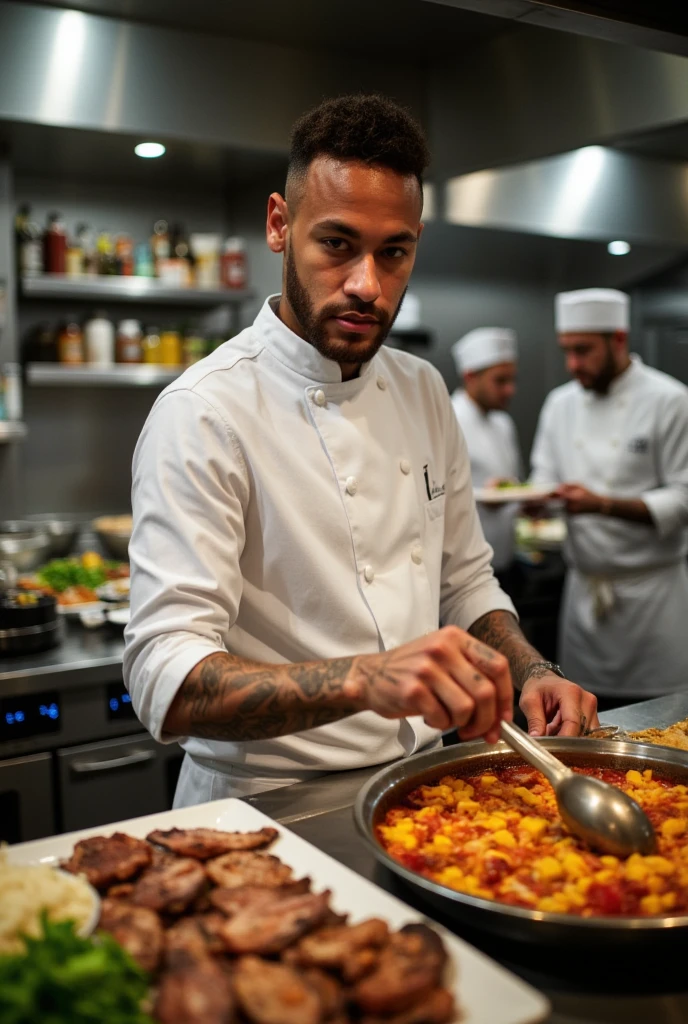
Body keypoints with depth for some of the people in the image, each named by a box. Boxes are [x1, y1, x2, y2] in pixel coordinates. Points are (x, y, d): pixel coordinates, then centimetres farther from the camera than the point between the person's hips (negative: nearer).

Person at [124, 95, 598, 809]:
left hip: (420, 791, 5)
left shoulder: (423, 392, 8)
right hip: (278, 810, -4)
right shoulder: (203, 414, -16)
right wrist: (364, 679, -37)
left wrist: (527, 673, -2)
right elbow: (166, 681, -23)